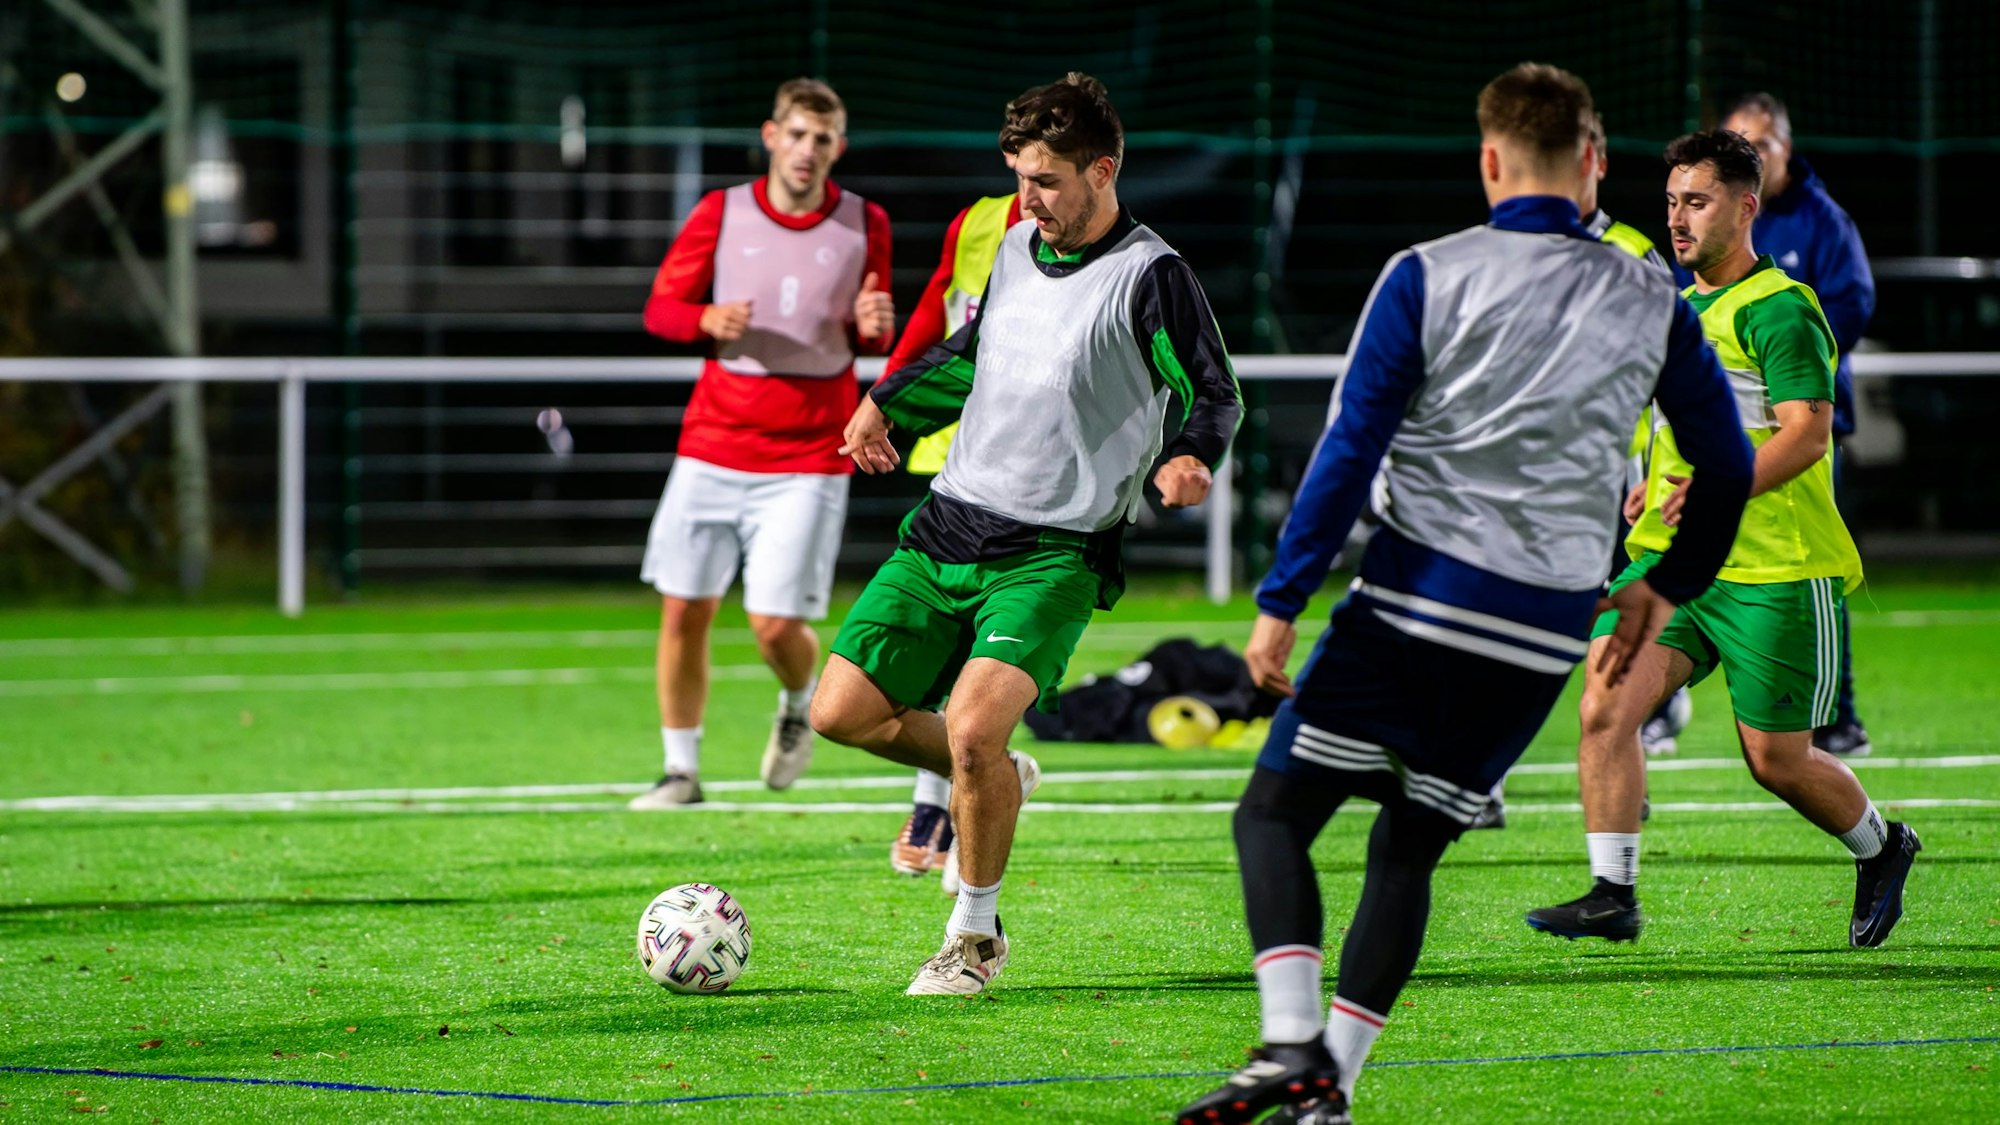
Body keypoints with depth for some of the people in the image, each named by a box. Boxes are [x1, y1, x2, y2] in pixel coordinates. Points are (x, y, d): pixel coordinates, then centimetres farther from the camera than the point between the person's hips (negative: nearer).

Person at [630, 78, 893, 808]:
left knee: (776, 622, -9)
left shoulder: (865, 225, 1)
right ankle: (682, 769, 16)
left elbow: (872, 339, 13)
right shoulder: (720, 215, 0)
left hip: (806, 458, -1)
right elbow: (660, 309, 5)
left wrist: (874, 329, -12)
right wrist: (708, 319, -16)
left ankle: (798, 707, 26)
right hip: (712, 446, 1)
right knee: (683, 610, 1)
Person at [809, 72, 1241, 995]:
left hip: (1055, 553, -7)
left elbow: (1214, 395, -7)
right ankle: (996, 782, 28)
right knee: (843, 710, 0)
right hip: (948, 526, 7)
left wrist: (1188, 459, -28)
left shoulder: (1150, 276, -9)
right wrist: (891, 401, 13)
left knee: (975, 727, -23)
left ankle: (976, 936, -2)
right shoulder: (1013, 250, 12)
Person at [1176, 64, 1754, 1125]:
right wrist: (1667, 587, 29)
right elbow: (1727, 465, 14)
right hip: (1550, 628, 4)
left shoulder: (1427, 276, -3)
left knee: (1274, 813, 4)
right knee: (1409, 849, 14)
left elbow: (1350, 449, -7)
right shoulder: (1652, 301, 7)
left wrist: (1280, 602, -5)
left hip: (1419, 591, -4)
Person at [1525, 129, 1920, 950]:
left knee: (1776, 758, 1)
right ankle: (1612, 894, -10)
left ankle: (1881, 849, 29)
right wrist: (1657, 485, 12)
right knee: (1606, 705, -13)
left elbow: (1808, 429, -20)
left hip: (1774, 573, -7)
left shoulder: (1779, 310, -10)